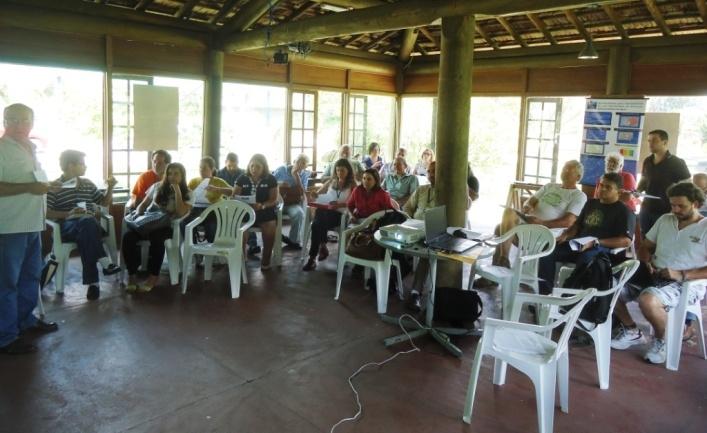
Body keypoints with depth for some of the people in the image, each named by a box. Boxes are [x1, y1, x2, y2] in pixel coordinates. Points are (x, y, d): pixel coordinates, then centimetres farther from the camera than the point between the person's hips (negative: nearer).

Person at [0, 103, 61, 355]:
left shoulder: (31, 149, 15)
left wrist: (46, 187, 14)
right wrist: (29, 187, -25)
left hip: (32, 225, 9)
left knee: (31, 276, 19)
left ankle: (25, 320, 34)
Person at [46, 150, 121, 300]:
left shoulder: (87, 183, 21)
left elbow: (105, 202, 27)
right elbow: (45, 212, -5)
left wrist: (110, 187, 11)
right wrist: (68, 214, -19)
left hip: (90, 224, 4)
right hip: (67, 226, -3)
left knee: (85, 236, -35)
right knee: (87, 223, -38)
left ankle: (92, 281, -39)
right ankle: (104, 262, -39)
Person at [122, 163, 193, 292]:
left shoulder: (188, 194, 6)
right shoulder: (157, 186, 16)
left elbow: (180, 213, -10)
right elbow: (143, 204, 21)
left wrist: (177, 191, -8)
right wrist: (138, 214, -1)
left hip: (167, 226, -3)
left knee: (156, 239, -38)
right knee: (128, 236, -28)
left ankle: (154, 276, -23)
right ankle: (132, 274, -17)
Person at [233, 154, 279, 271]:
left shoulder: (270, 179, 3)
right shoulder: (242, 178, 8)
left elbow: (274, 200, -2)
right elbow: (234, 196, 7)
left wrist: (262, 206, -21)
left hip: (264, 212, -1)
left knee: (270, 229, -31)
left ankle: (266, 260, -10)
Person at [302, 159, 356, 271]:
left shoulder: (352, 185, 6)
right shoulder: (331, 181, 20)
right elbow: (318, 193, 26)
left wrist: (339, 204, -23)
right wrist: (314, 195, 1)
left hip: (340, 214, -4)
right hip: (324, 209, 4)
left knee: (317, 225, -31)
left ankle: (312, 258, -24)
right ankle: (323, 247, -18)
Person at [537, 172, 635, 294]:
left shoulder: (624, 211, 2)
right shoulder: (591, 203, 24)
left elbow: (626, 241, -11)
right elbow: (578, 224, 31)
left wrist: (596, 242, -21)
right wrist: (565, 235, 8)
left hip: (605, 250, -6)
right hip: (580, 245, 7)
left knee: (585, 259, -41)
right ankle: (544, 292, -19)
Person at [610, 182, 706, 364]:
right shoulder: (664, 220, 13)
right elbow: (645, 247, 20)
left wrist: (682, 275, -23)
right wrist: (647, 263, -1)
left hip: (687, 283, -7)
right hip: (654, 275, 7)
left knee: (647, 300, -37)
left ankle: (662, 340, -6)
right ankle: (631, 331, 11)